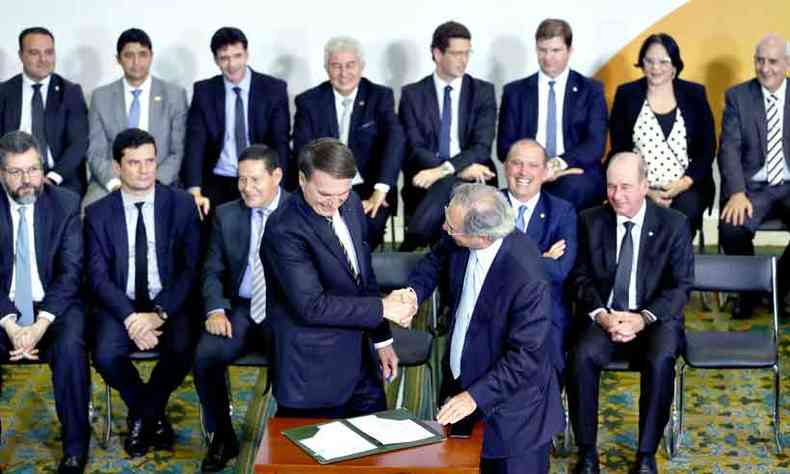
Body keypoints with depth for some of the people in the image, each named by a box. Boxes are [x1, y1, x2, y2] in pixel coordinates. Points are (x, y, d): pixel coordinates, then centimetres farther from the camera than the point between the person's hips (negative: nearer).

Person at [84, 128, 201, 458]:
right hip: (119, 306, 1)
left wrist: (159, 313, -19)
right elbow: (98, 276, -4)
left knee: (183, 351, -30)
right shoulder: (98, 213, 3)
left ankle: (143, 415, 2)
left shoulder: (182, 205, 0)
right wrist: (129, 317, -20)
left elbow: (190, 269, -5)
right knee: (105, 356, -28)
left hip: (170, 305, -1)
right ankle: (152, 415, 5)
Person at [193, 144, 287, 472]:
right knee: (205, 355, -23)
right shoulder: (226, 215, 9)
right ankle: (221, 437, -2)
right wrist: (216, 310, -9)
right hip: (242, 310, 3)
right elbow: (212, 272, 11)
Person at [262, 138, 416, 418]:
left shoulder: (350, 204, 3)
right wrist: (382, 308, -20)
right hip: (315, 372, -7)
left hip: (362, 361, 7)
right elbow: (311, 306, -25)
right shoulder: (284, 230, -22)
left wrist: (381, 339, 16)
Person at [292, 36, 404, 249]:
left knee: (370, 224, -30)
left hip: (368, 188, 0)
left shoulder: (380, 97, 4)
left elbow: (395, 140, -10)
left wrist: (379, 191, -25)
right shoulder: (309, 102, 7)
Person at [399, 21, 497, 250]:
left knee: (447, 186, -35)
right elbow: (414, 149, -2)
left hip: (471, 180, 0)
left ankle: (405, 254, -27)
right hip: (426, 182, 0)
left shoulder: (483, 91, 9)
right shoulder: (412, 94, 8)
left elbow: (482, 146, -4)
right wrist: (461, 169, -17)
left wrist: (446, 169, -21)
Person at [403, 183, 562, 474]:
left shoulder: (527, 278, -31)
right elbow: (435, 261, 11)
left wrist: (476, 396, -28)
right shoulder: (458, 242, -11)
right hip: (459, 384, 7)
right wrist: (414, 292, -9)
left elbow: (526, 356, -25)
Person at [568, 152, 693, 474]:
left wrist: (643, 318, -18)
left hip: (654, 318, -1)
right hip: (603, 316, 1)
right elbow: (581, 277, 4)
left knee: (660, 361, -33)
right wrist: (601, 315, -15)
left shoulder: (674, 224, -2)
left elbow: (681, 285, -4)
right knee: (582, 356, -29)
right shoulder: (591, 221, 4)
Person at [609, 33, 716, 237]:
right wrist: (647, 191, -9)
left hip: (686, 189, 1)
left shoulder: (694, 94, 10)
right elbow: (619, 150, 4)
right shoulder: (627, 95, 8)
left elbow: (708, 149, 7)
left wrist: (682, 185, -9)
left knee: (687, 207, -30)